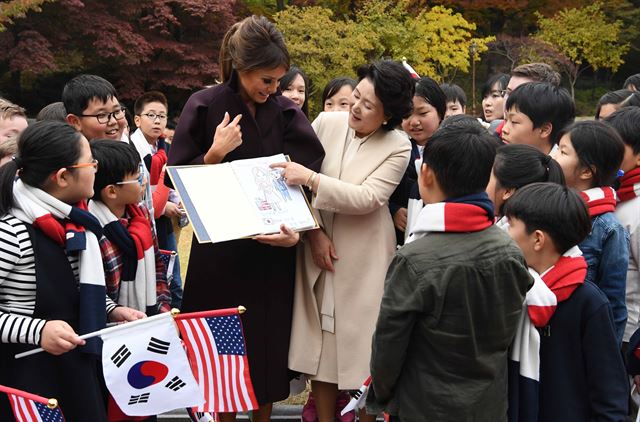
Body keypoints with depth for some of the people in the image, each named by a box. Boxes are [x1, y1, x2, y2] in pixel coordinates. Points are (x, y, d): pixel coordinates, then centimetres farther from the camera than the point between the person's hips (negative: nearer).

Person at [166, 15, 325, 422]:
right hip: (220, 251, -2)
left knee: (269, 344, 7)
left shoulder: (287, 113, 1)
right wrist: (215, 154, -20)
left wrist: (297, 230, -20)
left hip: (273, 253, 2)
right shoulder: (205, 107, -6)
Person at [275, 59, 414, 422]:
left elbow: (367, 198, -19)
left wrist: (311, 179, -25)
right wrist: (314, 231, -8)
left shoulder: (398, 147, -8)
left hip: (364, 262, -3)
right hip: (319, 254, 3)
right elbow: (298, 180, 1)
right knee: (321, 345, 9)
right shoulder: (327, 123, 0)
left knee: (363, 349, 4)